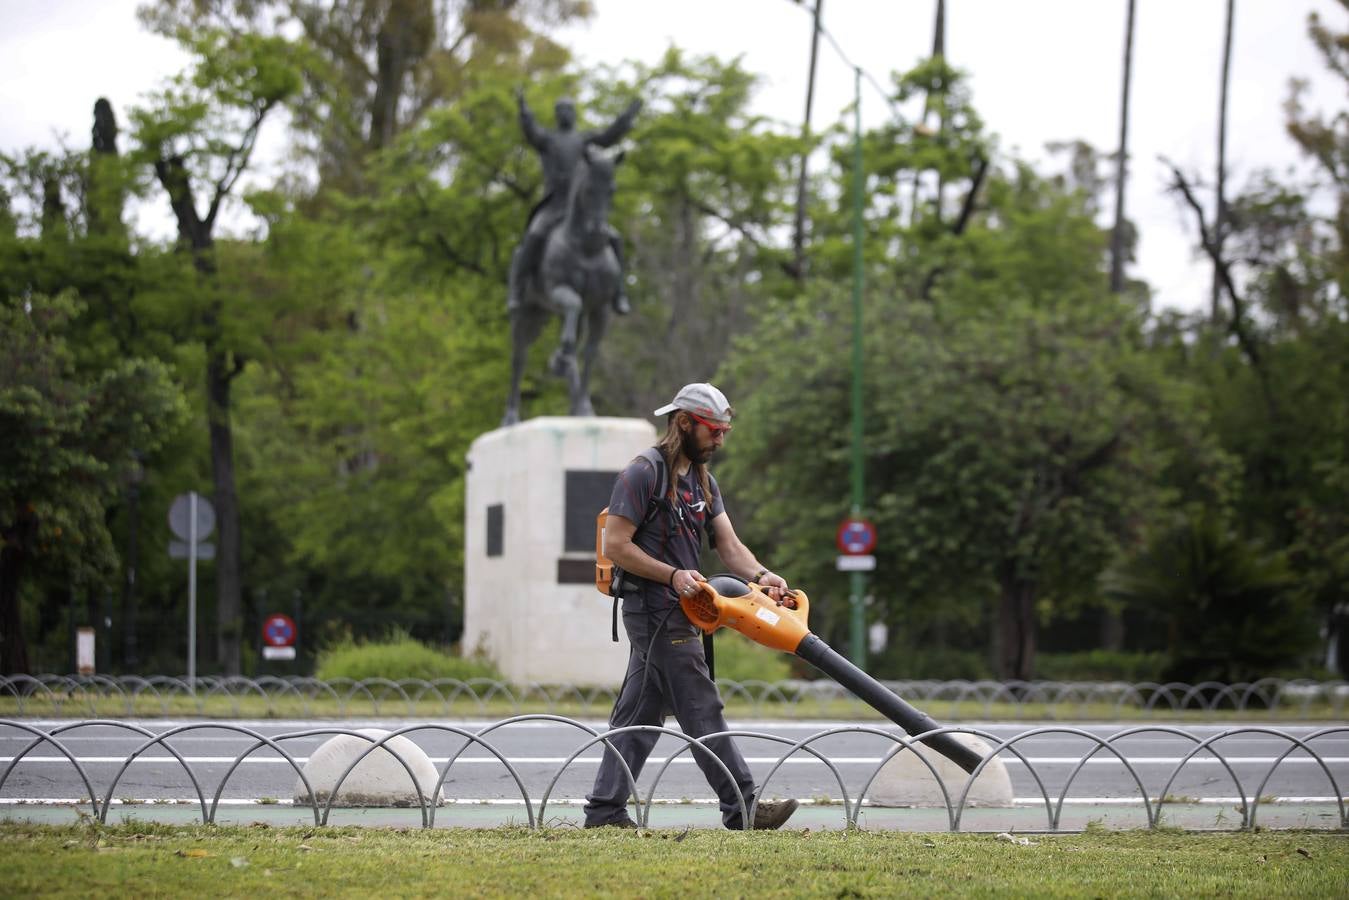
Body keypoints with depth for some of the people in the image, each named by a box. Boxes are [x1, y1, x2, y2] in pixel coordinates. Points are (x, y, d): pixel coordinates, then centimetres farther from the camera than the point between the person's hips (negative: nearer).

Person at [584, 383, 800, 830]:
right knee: (701, 712, -8)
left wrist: (761, 575, -11)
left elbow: (729, 545, 8)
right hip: (656, 612, -9)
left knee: (639, 714, 8)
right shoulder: (643, 474, -11)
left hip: (674, 611, 9)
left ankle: (605, 810, 10)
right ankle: (741, 806, -6)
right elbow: (616, 545, -15)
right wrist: (673, 575, -21)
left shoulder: (703, 481, 17)